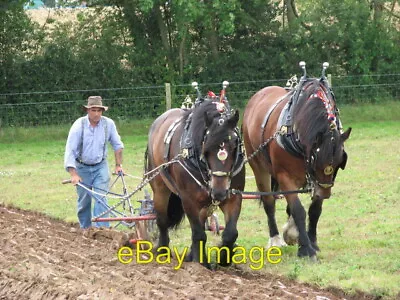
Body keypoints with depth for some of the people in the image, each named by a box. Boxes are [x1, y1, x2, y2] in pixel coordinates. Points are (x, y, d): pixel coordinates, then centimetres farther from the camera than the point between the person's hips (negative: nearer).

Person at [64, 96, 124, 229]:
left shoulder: (108, 124, -12)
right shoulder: (79, 125, -19)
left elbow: (117, 145, 4)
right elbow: (70, 151, -20)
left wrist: (118, 165, 4)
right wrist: (73, 174, -26)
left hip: (100, 167, 1)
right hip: (82, 167, -1)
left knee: (101, 199, -11)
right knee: (84, 202, 8)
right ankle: (85, 229, 23)